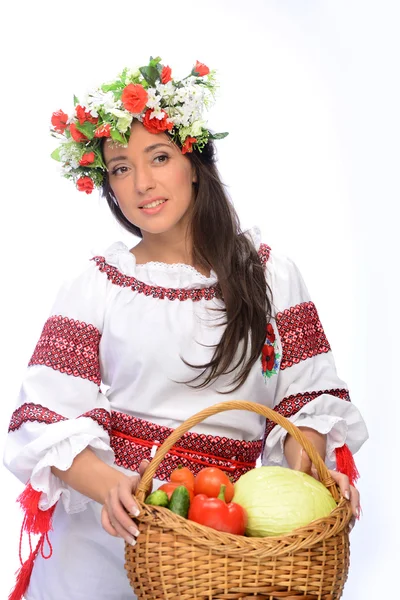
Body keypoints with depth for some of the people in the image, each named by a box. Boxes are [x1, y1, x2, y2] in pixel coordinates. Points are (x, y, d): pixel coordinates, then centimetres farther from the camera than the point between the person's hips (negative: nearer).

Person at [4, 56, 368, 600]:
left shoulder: (269, 275, 4)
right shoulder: (95, 288, 1)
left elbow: (309, 396, 5)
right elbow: (47, 418, -5)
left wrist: (305, 469, -14)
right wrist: (109, 486, -23)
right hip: (109, 529, 0)